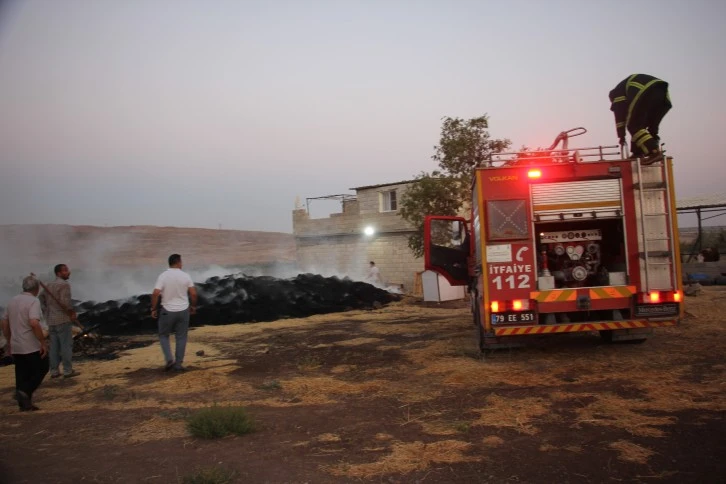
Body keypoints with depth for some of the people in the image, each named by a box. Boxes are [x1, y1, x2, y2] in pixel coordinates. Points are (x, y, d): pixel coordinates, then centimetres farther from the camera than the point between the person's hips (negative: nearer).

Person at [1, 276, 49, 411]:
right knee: (42, 369, 8)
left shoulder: (12, 301, 10)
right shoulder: (33, 301, -14)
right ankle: (25, 391, -9)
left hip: (16, 347, 7)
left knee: (22, 375, 13)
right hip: (31, 346, -7)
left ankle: (24, 403, 13)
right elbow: (34, 323, -27)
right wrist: (43, 342, -20)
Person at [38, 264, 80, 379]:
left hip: (51, 320, 8)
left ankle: (54, 371, 12)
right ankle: (68, 371, 0)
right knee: (66, 345, -2)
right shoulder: (64, 284, -13)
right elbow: (65, 302, -23)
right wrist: (72, 314, -11)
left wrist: (46, 313, 18)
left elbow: (41, 299, 18)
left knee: (54, 346, 10)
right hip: (63, 319, -8)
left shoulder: (48, 285, 14)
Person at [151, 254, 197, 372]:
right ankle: (178, 363, 11)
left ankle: (169, 359, 2)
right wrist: (193, 306, 12)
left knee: (163, 335, 16)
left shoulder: (163, 276, -10)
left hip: (167, 311, -1)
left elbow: (155, 293, -17)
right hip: (183, 310, 1)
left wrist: (153, 309, -5)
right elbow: (193, 293, -5)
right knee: (181, 337, 11)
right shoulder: (185, 276, -5)